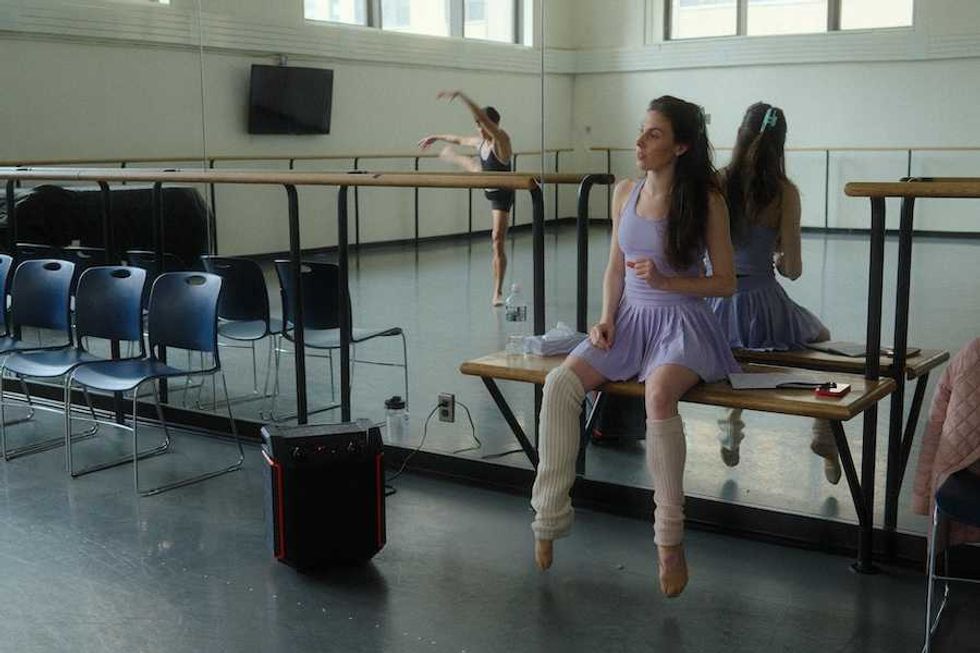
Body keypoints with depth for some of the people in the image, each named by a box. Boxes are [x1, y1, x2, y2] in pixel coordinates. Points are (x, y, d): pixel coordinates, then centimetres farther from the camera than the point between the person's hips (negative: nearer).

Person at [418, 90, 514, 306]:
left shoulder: (501, 139, -27)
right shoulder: (480, 141, -5)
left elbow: (482, 115, -42)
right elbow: (459, 139, 16)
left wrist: (461, 95, -50)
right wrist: (436, 137, 27)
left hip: (502, 195, -8)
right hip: (487, 189, 8)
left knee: (498, 241, -14)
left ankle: (497, 292, -10)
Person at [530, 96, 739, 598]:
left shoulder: (706, 200, -6)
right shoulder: (626, 193, 8)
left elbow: (726, 282, -3)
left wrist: (666, 281, -16)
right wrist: (606, 319, 0)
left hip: (682, 322, -5)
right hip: (630, 318, 5)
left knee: (659, 394, -36)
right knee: (560, 382, -21)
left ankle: (670, 537, -21)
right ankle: (548, 518, -10)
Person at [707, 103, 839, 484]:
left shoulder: (715, 183, -5)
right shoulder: (784, 192, -10)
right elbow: (792, 270, -9)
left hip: (716, 305, 2)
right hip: (762, 305, -2)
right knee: (822, 339, 30)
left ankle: (732, 424, 41)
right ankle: (824, 438, 25)